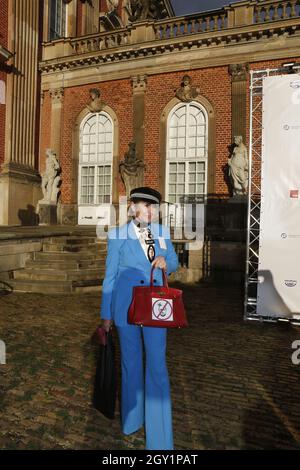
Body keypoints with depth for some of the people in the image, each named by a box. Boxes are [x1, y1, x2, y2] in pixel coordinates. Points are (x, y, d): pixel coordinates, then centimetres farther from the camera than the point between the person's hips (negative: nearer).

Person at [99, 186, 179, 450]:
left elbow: (174, 263, 13)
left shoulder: (162, 232, 2)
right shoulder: (118, 236, -6)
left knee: (157, 366, 2)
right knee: (131, 364, 15)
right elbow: (110, 276, -2)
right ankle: (132, 418, 41)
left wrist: (165, 262, -12)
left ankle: (160, 438, 17)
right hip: (126, 308, -1)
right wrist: (106, 315, 1)